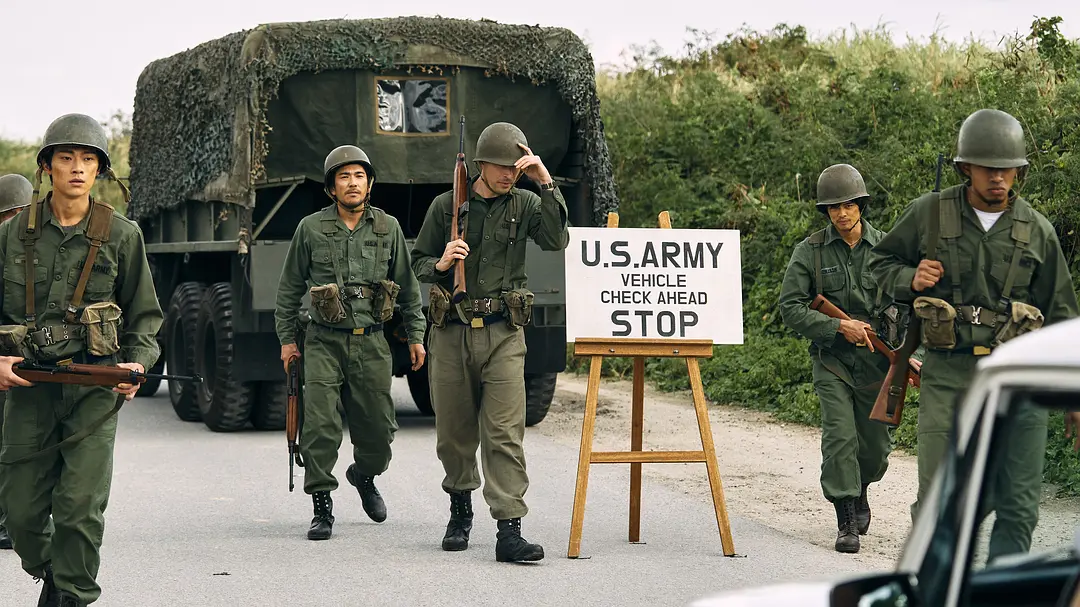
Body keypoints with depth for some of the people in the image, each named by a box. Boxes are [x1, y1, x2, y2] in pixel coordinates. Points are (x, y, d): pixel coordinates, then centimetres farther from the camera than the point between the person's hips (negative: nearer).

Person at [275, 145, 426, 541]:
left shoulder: (388, 228, 5)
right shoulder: (311, 229, 1)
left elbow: (408, 285, 13)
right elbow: (290, 288, 9)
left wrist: (415, 335, 11)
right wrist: (286, 337, 8)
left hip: (371, 344, 2)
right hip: (325, 344, -2)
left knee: (378, 429, 7)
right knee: (320, 426, -12)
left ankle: (364, 475, 39)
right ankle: (322, 508, -1)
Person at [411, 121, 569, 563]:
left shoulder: (525, 205, 5)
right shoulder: (447, 206, 5)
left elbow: (557, 241, -12)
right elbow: (418, 261, 11)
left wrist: (547, 184, -16)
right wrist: (440, 264, -11)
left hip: (504, 333, -1)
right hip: (451, 331, 1)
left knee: (505, 434, -10)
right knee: (454, 432, 10)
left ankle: (509, 531, -14)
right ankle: (460, 510, 32)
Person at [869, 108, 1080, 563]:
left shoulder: (1036, 230, 7)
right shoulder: (929, 214, 3)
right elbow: (880, 261, 17)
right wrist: (911, 280, -6)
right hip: (948, 375, -2)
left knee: (1019, 507, 1)